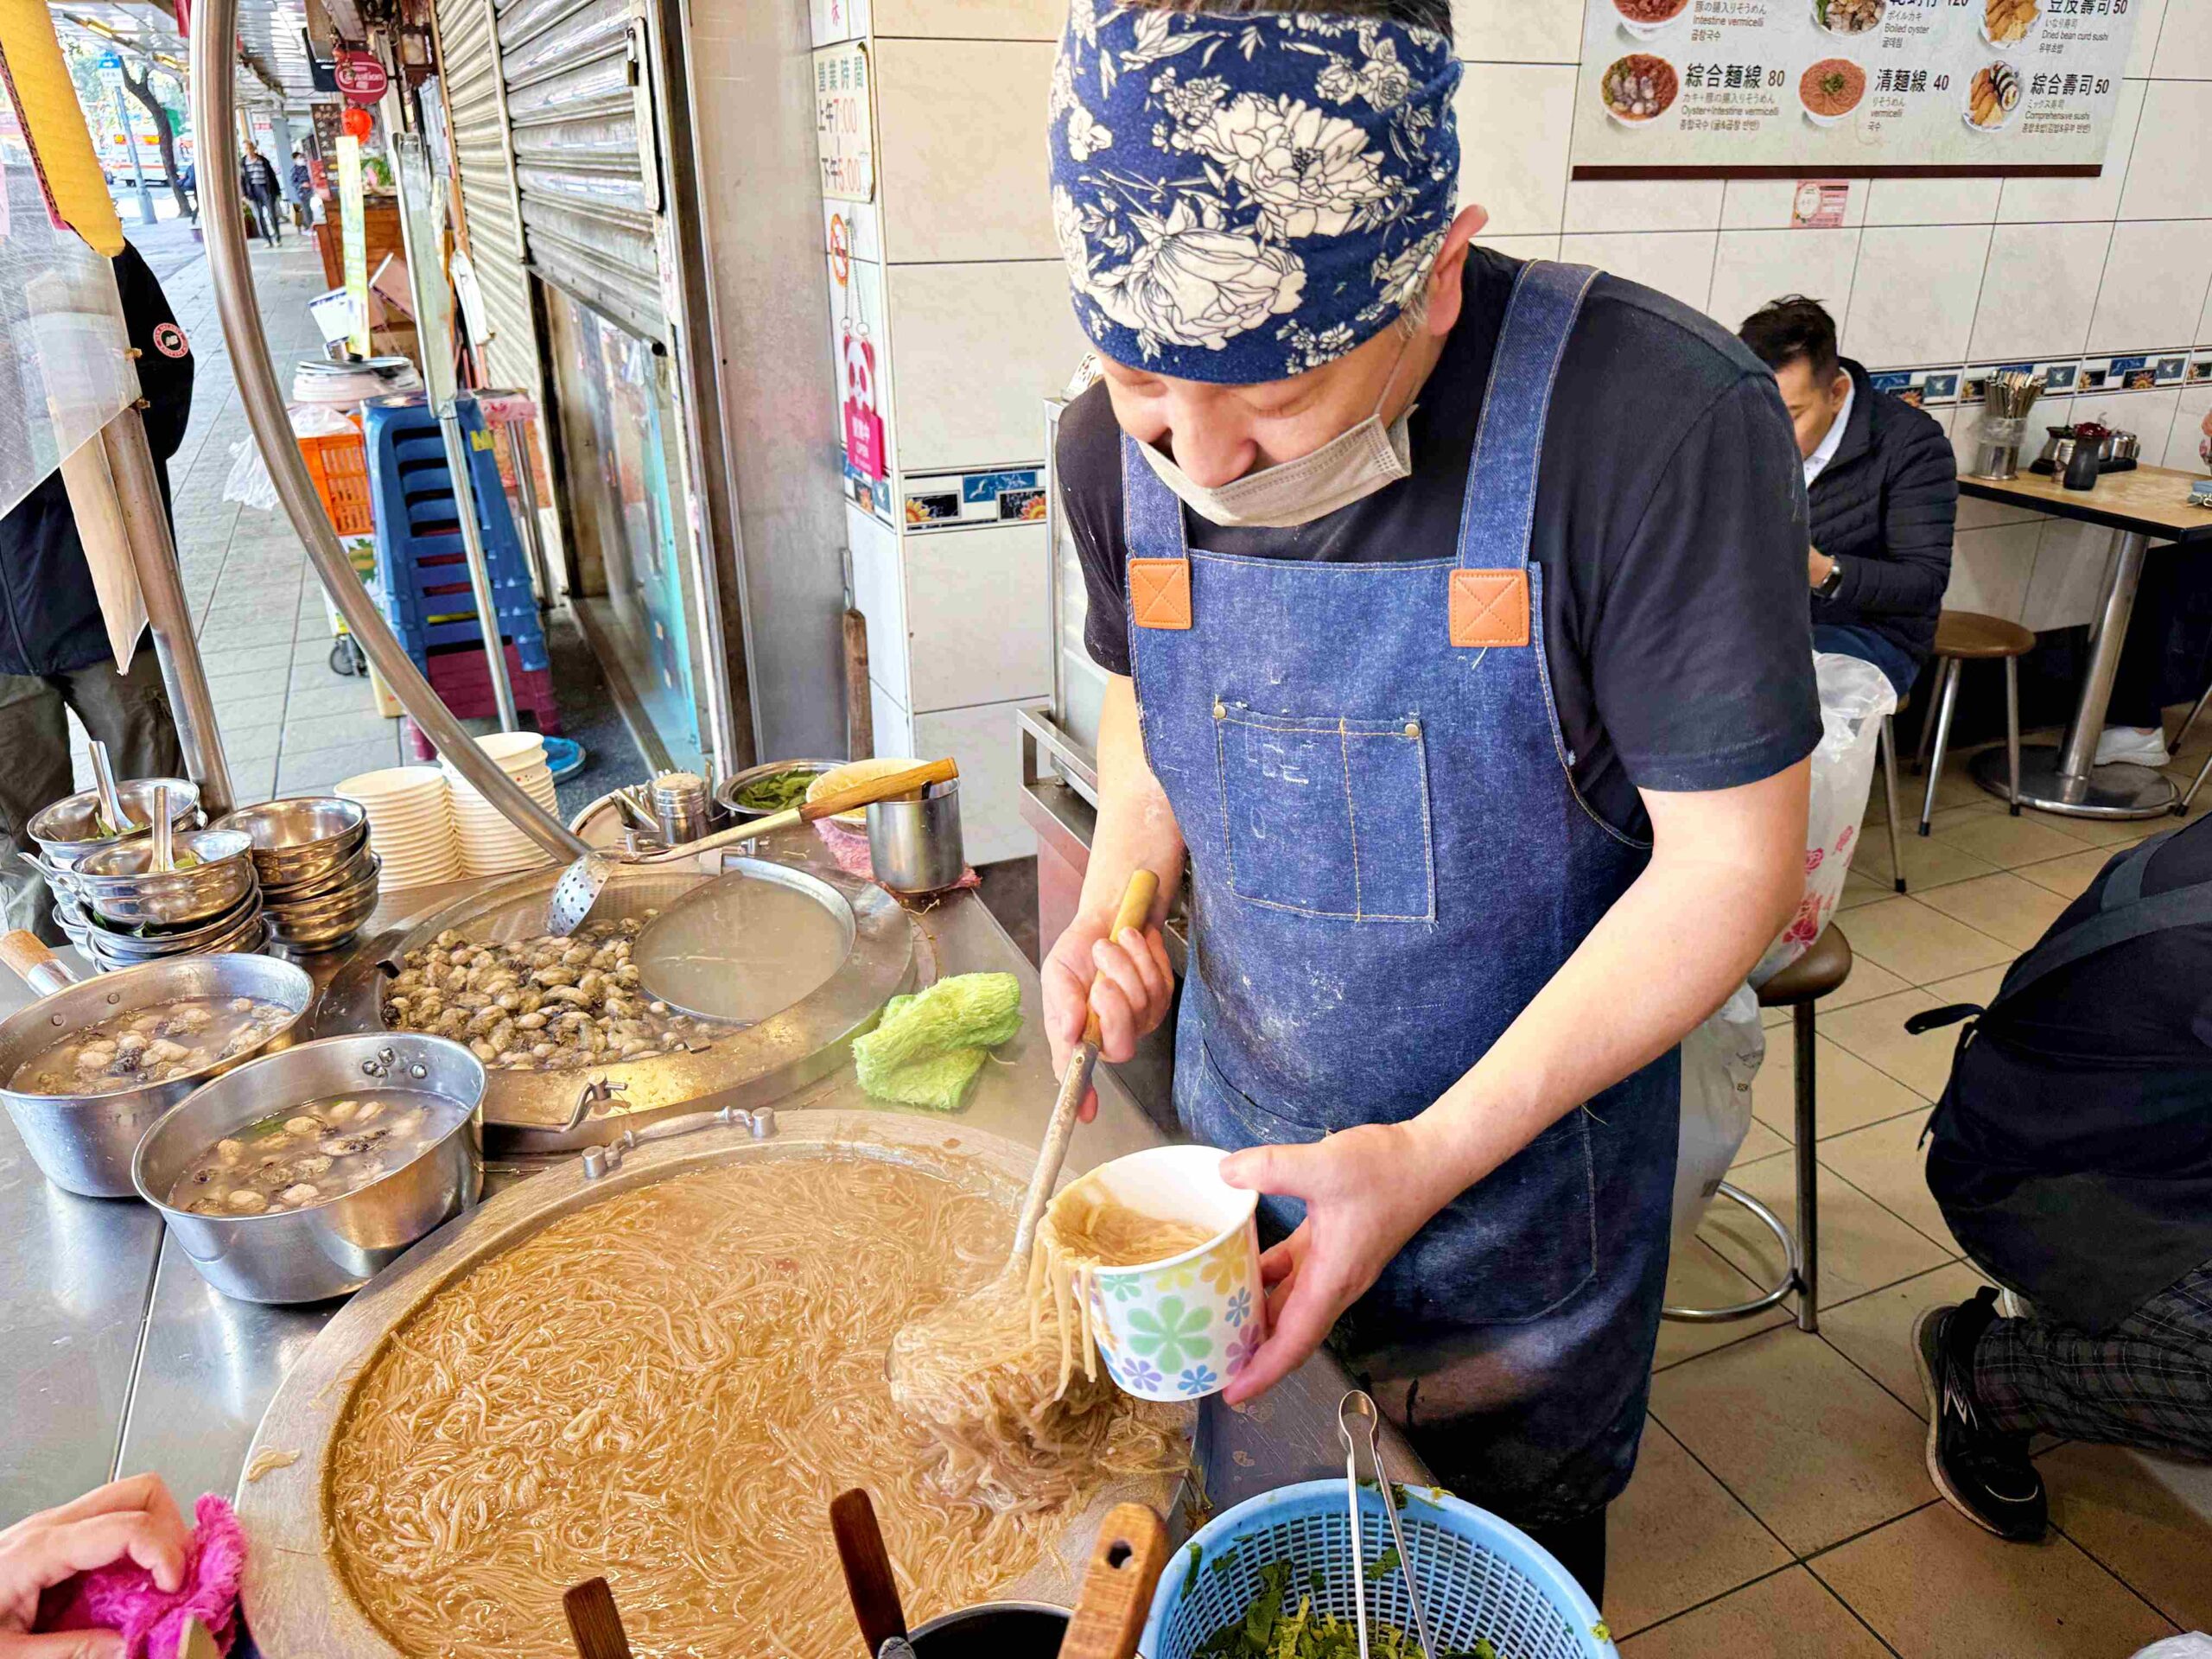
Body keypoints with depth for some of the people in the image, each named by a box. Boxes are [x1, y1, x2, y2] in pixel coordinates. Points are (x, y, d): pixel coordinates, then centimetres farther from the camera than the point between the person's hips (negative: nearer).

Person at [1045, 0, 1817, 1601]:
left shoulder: (1663, 426, -27)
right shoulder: (1118, 446, -11)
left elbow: (1731, 859, -21)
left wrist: (1433, 1155, -26)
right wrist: (1117, 896, -11)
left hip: (1524, 1157, -3)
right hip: (1240, 1144, 4)